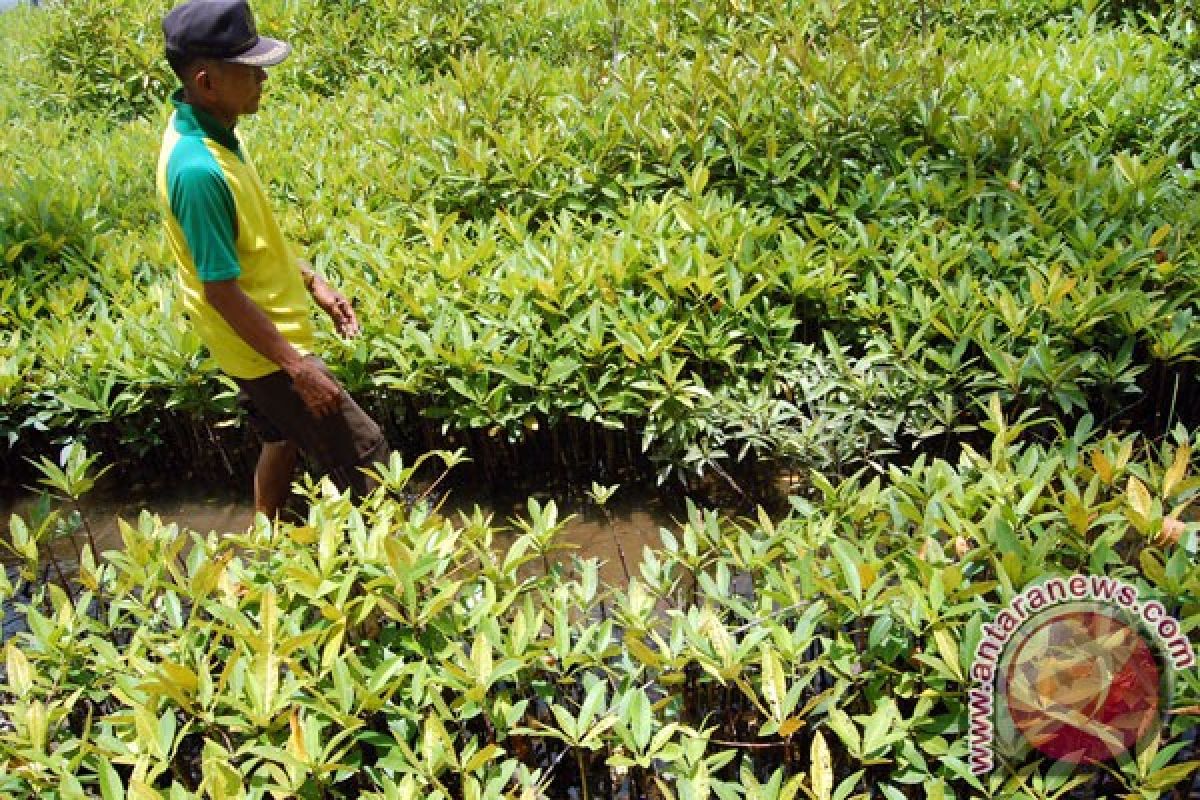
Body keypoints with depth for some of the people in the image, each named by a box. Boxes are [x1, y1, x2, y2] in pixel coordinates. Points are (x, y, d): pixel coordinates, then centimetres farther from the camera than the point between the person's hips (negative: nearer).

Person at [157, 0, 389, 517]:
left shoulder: (207, 129, -1)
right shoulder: (198, 169, -31)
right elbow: (222, 289, -26)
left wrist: (311, 281, 13)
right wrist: (298, 366, -23)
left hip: (268, 334, 10)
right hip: (264, 351, -10)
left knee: (284, 439, 25)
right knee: (362, 453, 0)